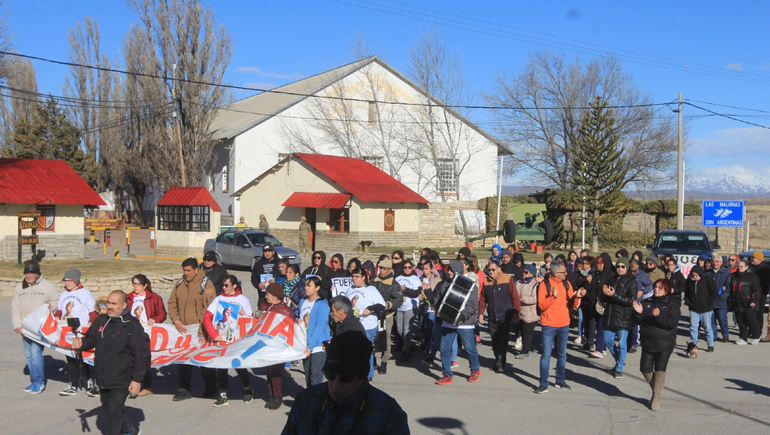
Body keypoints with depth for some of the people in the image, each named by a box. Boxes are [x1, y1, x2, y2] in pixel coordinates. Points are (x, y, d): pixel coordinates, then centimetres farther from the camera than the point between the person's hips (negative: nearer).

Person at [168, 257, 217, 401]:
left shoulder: (206, 284, -11)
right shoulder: (180, 284, 8)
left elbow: (209, 309, -17)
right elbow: (172, 303, 12)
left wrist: (202, 331, -21)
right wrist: (175, 321, -4)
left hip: (201, 330, -5)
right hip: (183, 329, 5)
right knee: (183, 360, 9)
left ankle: (211, 388, 23)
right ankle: (184, 389, 20)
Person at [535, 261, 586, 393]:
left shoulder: (566, 284, 5)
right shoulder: (545, 284, -8)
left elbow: (573, 305, 6)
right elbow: (542, 305, -15)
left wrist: (577, 297, -12)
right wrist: (553, 296, -27)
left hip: (564, 325, 5)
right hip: (549, 326, -4)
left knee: (562, 355, 13)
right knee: (546, 355, -4)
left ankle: (561, 381, 25)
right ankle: (543, 384, 1)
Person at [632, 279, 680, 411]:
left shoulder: (672, 303, -3)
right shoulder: (646, 302, 7)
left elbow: (673, 323, -15)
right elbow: (639, 321, 6)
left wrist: (659, 316, -29)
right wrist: (638, 313, -15)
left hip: (664, 343, -4)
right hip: (648, 342, 4)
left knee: (660, 369, -4)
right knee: (645, 369, 2)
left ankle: (656, 398, 8)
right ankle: (656, 389, 28)